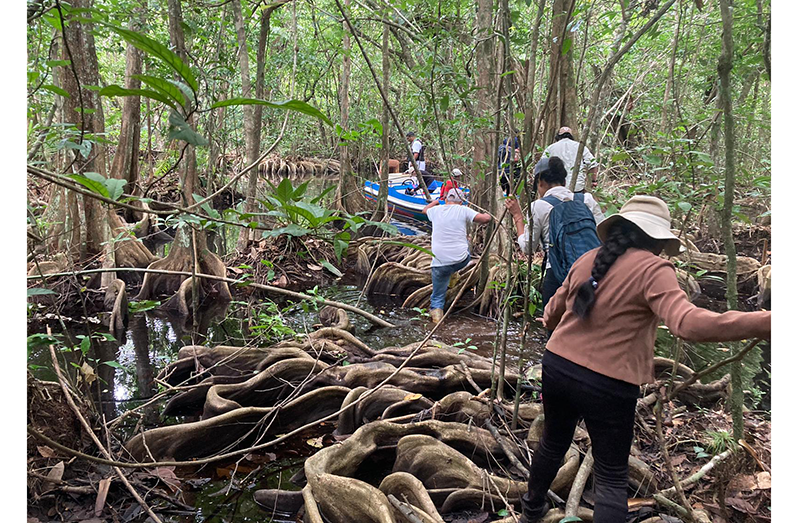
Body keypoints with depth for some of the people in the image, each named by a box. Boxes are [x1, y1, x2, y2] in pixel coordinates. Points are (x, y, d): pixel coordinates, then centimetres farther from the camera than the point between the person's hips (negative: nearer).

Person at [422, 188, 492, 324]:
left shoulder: (436, 210, 8)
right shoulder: (463, 210, -2)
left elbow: (425, 210, 31)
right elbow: (485, 219, -10)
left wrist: (435, 202, 51)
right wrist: (487, 214, 14)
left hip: (440, 263, 1)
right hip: (461, 260, -1)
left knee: (438, 295, 15)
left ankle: (436, 311, -8)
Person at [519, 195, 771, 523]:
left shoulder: (588, 260, 5)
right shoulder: (652, 269, -13)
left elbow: (551, 314, 18)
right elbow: (688, 323, -31)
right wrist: (766, 323, -35)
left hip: (557, 368, 6)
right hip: (607, 385, -6)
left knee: (553, 444, 28)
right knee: (612, 477, 10)